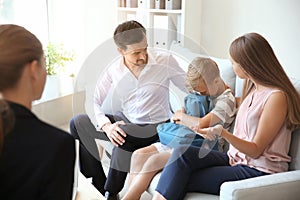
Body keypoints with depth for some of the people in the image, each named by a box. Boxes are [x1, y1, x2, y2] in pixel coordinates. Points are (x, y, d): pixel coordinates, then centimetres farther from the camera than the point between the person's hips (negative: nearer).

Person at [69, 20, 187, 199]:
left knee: (126, 135, -35)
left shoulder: (165, 61, -13)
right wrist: (107, 126, -21)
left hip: (155, 127, -4)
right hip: (125, 121, 4)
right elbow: (95, 102, -4)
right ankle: (100, 186, -1)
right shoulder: (114, 71, -6)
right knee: (77, 123, -8)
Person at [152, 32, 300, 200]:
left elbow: (255, 150, -16)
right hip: (236, 159, 8)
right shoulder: (254, 88, 12)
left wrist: (221, 132, -29)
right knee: (182, 152, -18)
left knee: (180, 183, -21)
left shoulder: (277, 96, -15)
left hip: (259, 171, -8)